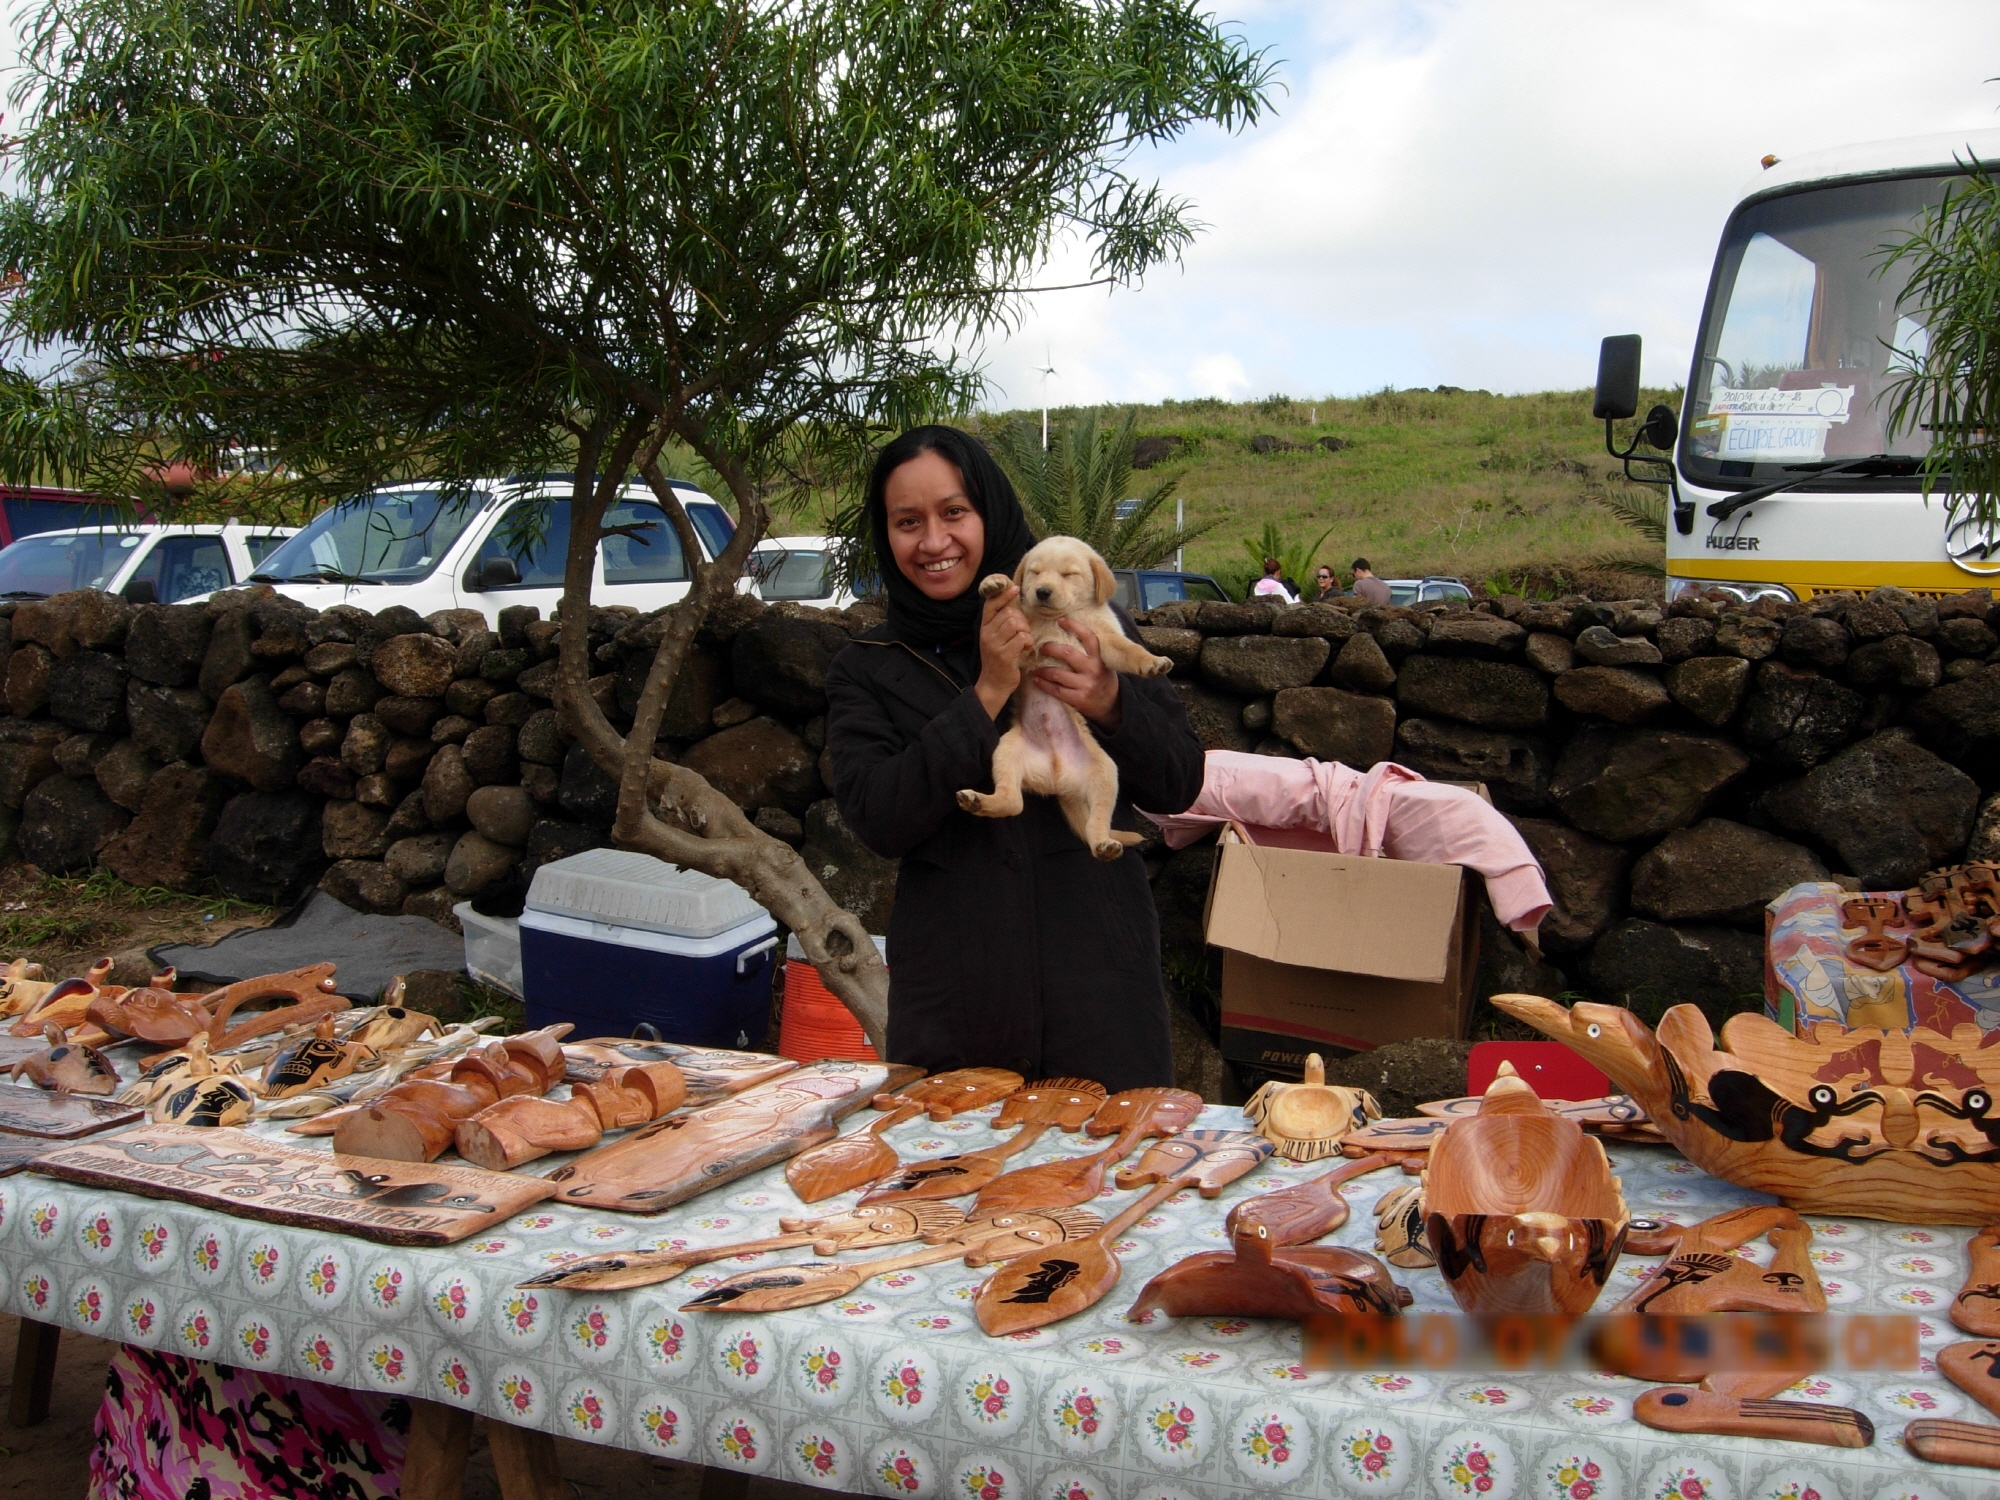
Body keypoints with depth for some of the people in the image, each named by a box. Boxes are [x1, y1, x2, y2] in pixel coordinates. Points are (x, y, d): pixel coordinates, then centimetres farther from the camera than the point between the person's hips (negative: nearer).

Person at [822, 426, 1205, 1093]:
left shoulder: (1088, 627, 3)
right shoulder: (866, 669, 5)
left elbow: (1180, 786, 1)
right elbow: (879, 820, -10)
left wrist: (1110, 703, -18)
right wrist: (987, 696, -17)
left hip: (1096, 980, 0)